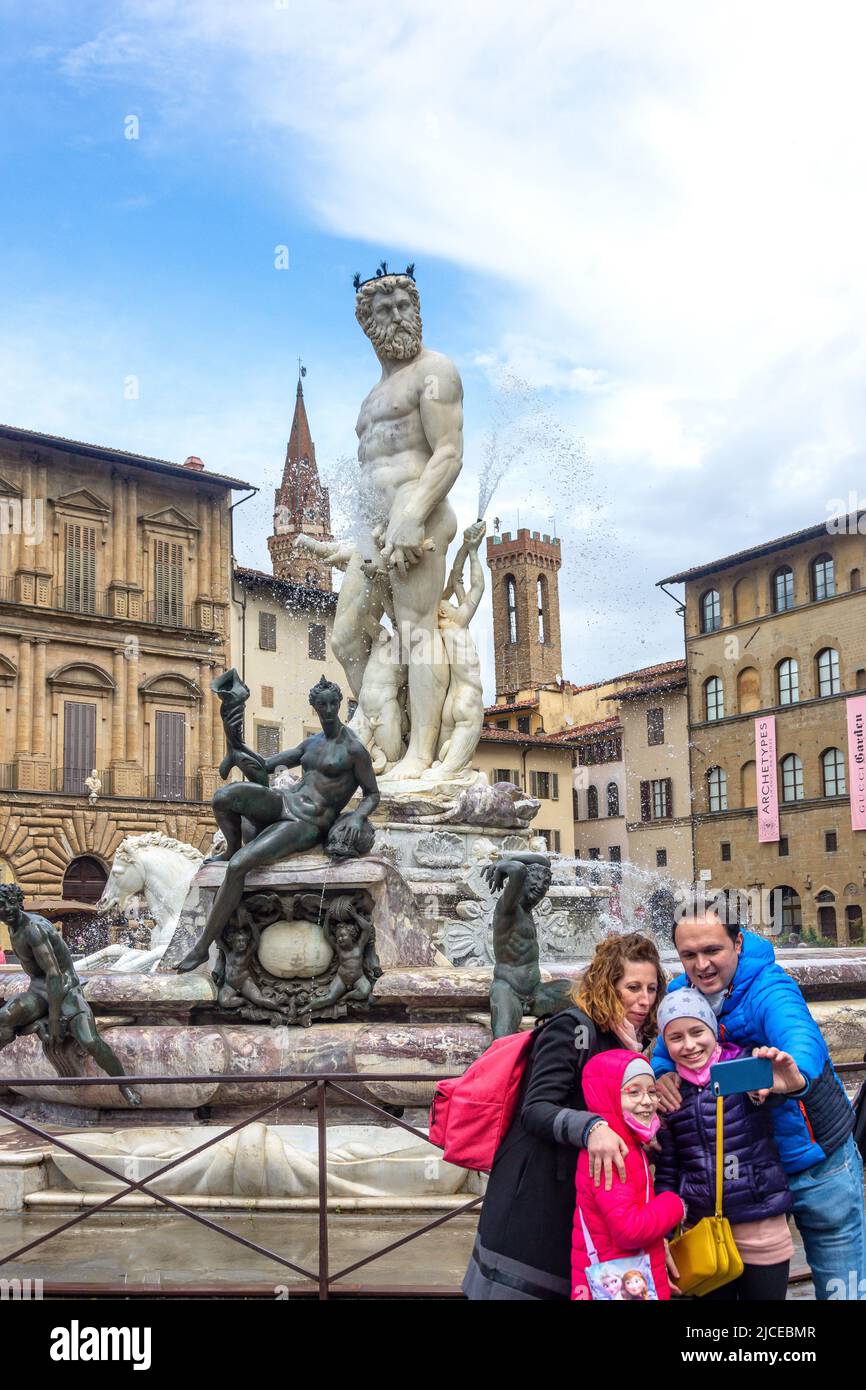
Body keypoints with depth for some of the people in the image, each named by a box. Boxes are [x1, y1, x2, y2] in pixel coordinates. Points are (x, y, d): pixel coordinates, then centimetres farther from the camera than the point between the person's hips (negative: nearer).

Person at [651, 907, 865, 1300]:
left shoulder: (768, 989, -26)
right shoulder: (682, 994, -8)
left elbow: (802, 1037, -46)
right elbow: (664, 1055, 0)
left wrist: (796, 1076, -70)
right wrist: (662, 1075, -25)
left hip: (817, 1166, -5)